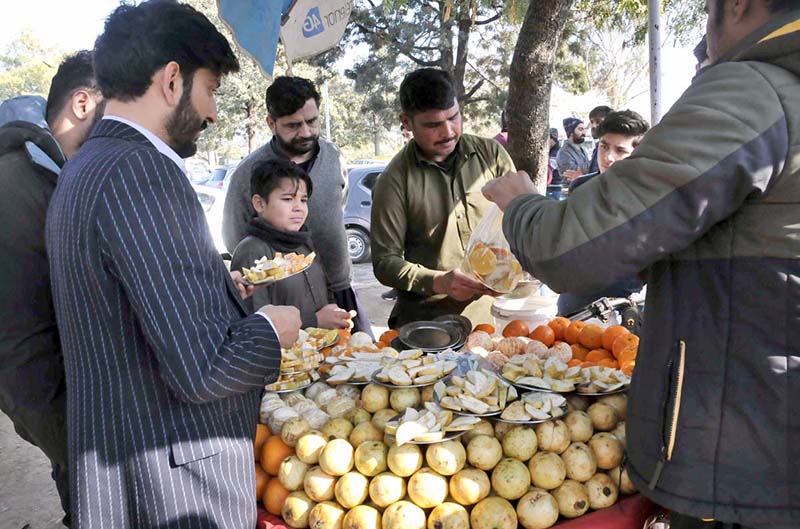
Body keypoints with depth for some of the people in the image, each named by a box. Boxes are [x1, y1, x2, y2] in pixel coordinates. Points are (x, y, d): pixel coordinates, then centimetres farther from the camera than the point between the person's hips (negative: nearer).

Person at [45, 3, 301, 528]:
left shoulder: (82, 170, 9)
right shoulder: (142, 172, -23)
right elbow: (202, 367, -27)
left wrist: (214, 287, 18)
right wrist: (273, 327, -9)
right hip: (176, 484, -9)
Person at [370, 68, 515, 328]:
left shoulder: (491, 154, 3)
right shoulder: (395, 180, -5)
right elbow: (385, 262, -4)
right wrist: (438, 282, -18)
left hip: (492, 312, 2)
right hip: (425, 318, -2)